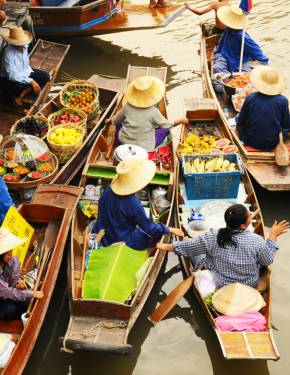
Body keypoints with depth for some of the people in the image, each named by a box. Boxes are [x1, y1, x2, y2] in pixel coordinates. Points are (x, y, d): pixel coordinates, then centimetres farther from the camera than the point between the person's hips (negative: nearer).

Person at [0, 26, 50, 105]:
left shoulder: (24, 47, -4)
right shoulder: (8, 54, -25)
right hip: (11, 79, -8)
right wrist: (31, 81, -33)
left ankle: (22, 95, -17)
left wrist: (33, 76, 1)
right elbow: (13, 75, -30)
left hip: (26, 74, 8)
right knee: (18, 86, -41)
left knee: (45, 76, -12)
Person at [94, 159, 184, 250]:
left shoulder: (107, 191, -10)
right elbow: (149, 228, -19)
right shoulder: (133, 204, -28)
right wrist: (170, 230, -6)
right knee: (156, 234, 11)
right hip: (123, 242, -7)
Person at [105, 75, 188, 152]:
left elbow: (115, 121, 6)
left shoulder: (128, 107, -10)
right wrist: (181, 120, 11)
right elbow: (167, 125, -5)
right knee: (165, 129, 13)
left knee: (120, 122, 30)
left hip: (124, 142, 3)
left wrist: (109, 121, 29)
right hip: (144, 147, -3)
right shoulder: (153, 112, -19)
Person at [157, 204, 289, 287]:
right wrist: (273, 236, 0)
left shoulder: (212, 237, -23)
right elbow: (267, 261, -8)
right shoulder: (257, 241, -26)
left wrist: (166, 247, 4)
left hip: (218, 285, 0)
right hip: (249, 286, 0)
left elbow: (188, 246, -11)